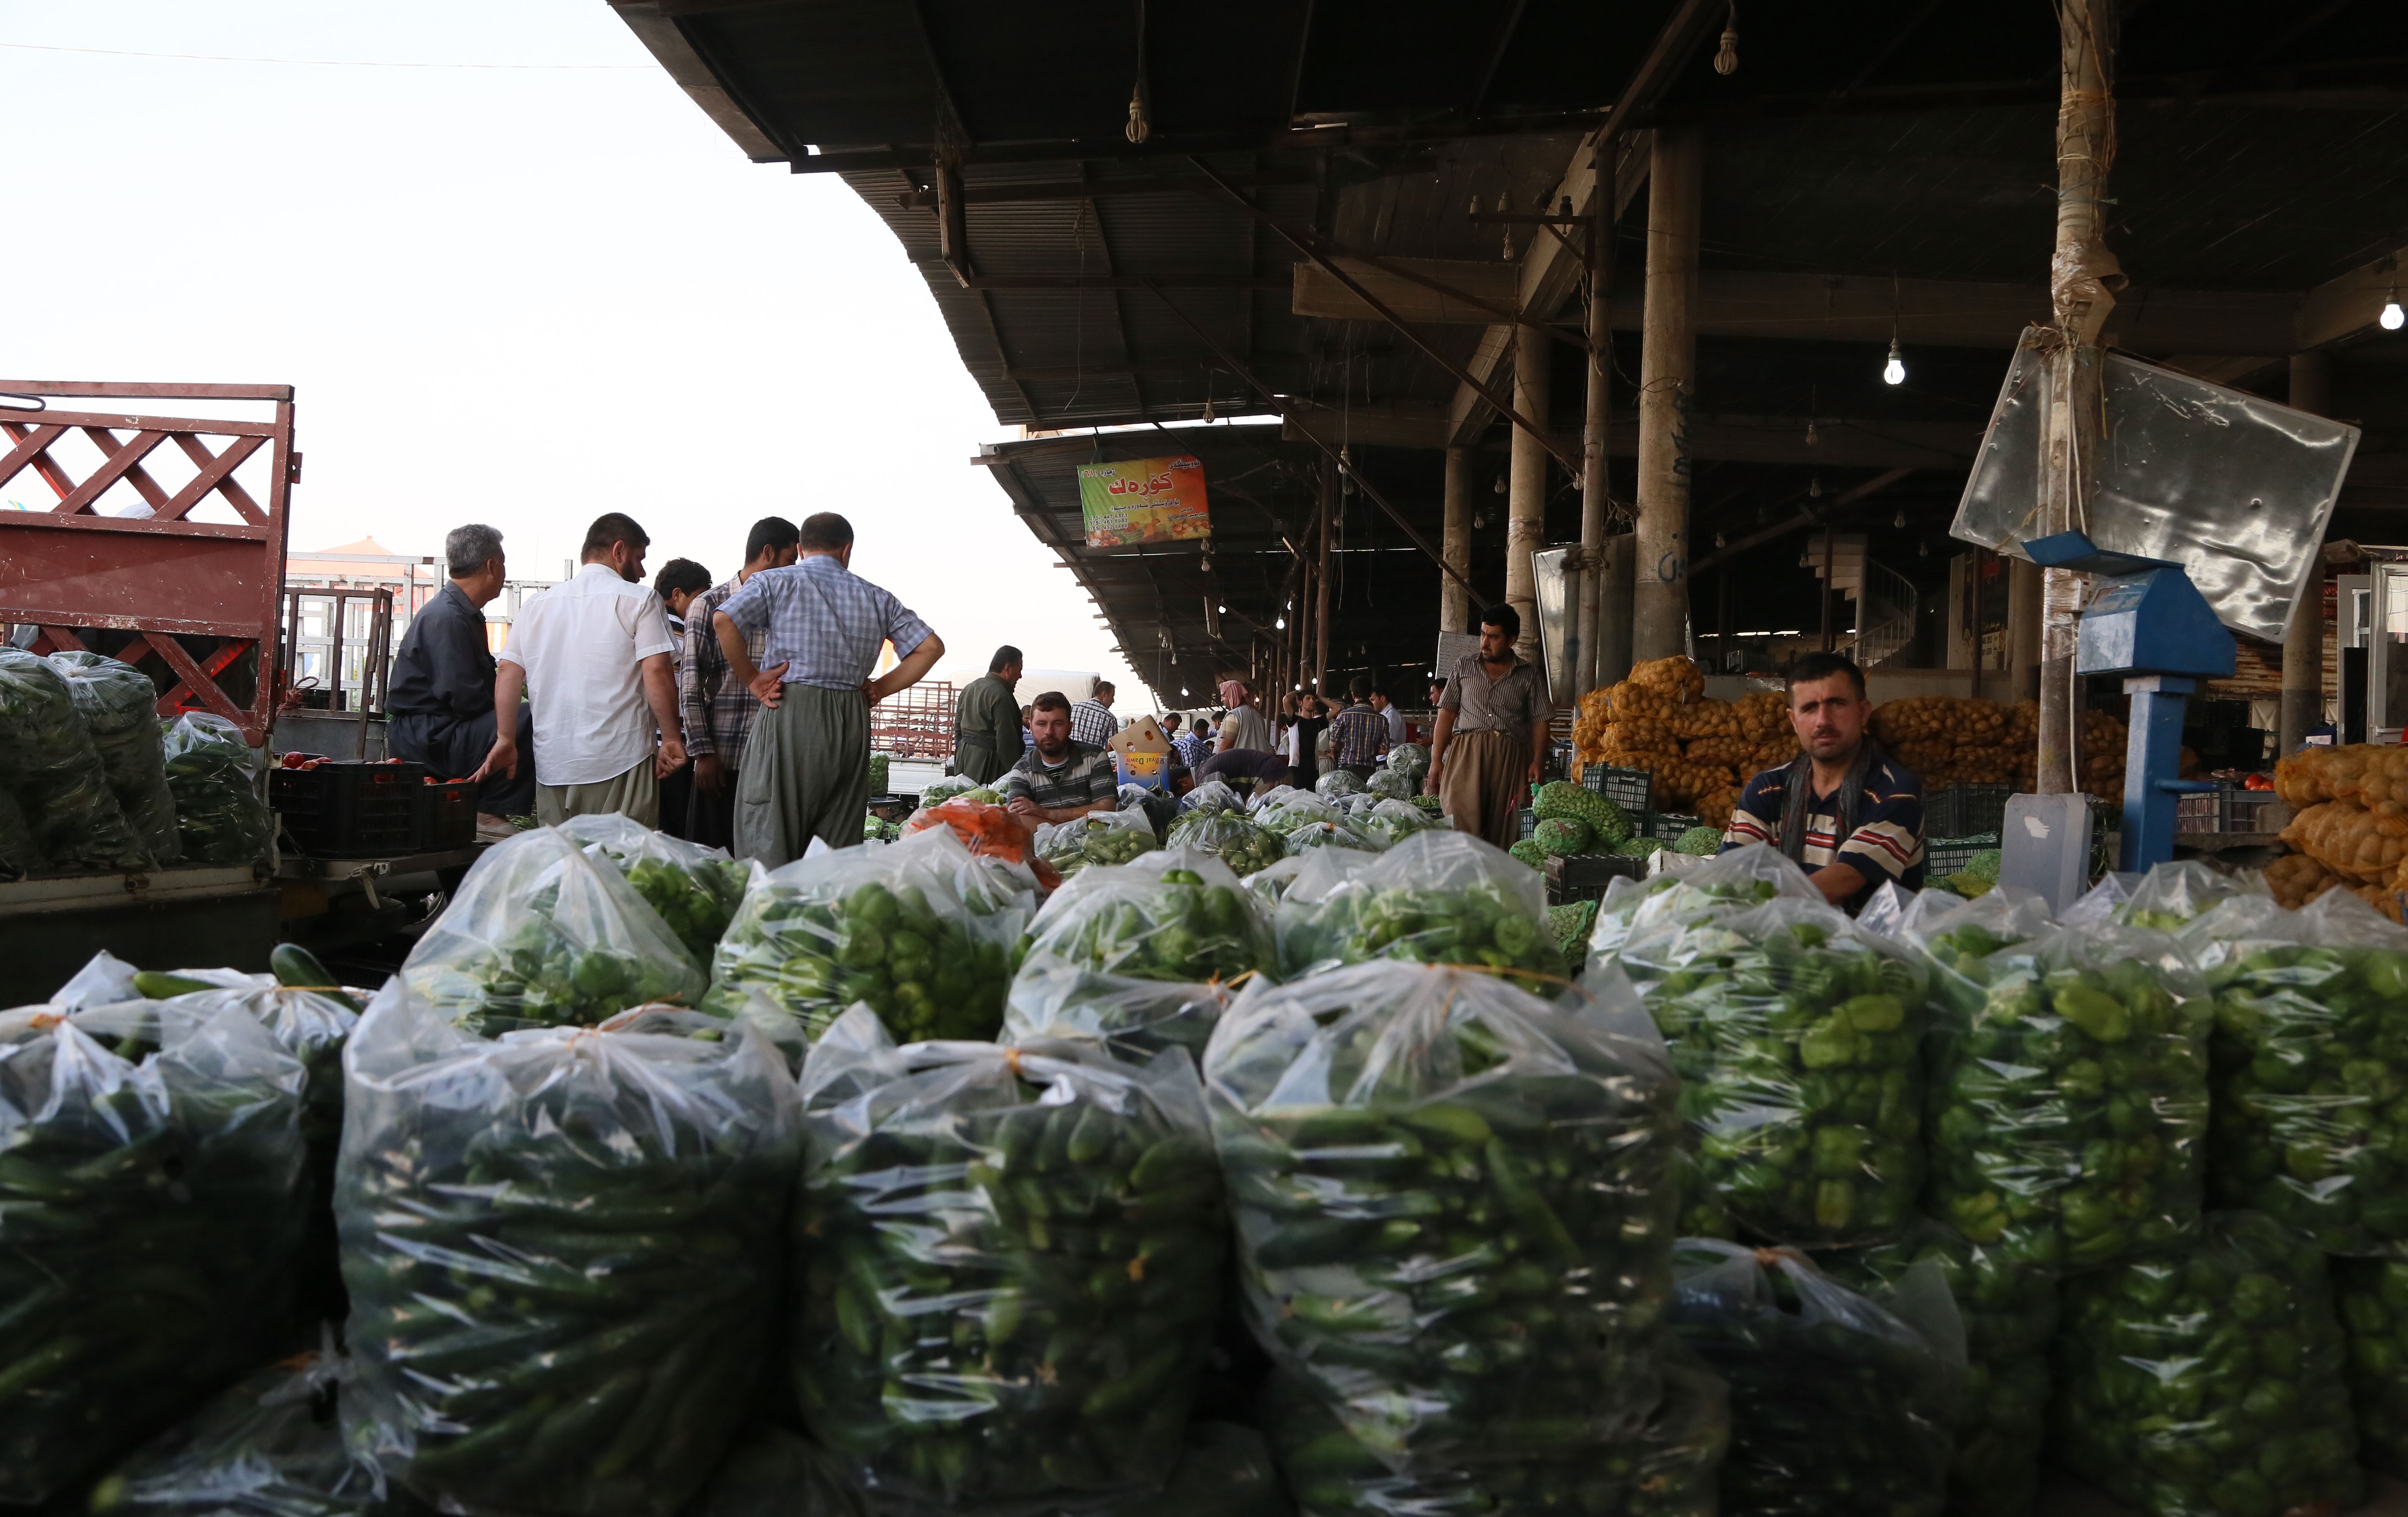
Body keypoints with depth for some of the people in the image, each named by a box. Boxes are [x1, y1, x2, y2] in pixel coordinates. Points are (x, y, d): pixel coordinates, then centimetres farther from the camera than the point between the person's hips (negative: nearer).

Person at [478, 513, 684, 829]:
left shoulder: (537, 605, 14)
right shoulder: (638, 600, -2)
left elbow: (508, 674, 10)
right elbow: (656, 673, -10)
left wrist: (506, 738, 14)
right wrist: (671, 738, -3)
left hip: (551, 766, 5)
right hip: (620, 762, -5)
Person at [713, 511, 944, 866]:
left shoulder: (775, 582, 5)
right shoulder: (876, 597, 14)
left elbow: (724, 621, -12)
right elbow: (931, 647, 11)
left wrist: (753, 679, -3)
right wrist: (879, 689, 11)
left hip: (789, 714, -3)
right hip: (853, 722, 3)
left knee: (770, 845, -2)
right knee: (838, 847, 7)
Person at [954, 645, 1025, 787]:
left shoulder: (969, 688, 13)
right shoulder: (1001, 696, -15)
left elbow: (958, 727, 20)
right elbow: (1006, 740, -18)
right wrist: (1015, 774, -14)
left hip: (964, 754, 9)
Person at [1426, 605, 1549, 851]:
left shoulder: (1528, 674, 12)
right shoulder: (1464, 666, 15)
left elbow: (1540, 721, 8)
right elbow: (1447, 714, 12)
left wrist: (1537, 761, -8)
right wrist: (1436, 761, 4)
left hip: (1511, 759, 0)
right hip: (1467, 754, 0)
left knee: (1505, 829, -5)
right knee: (1462, 822, -13)